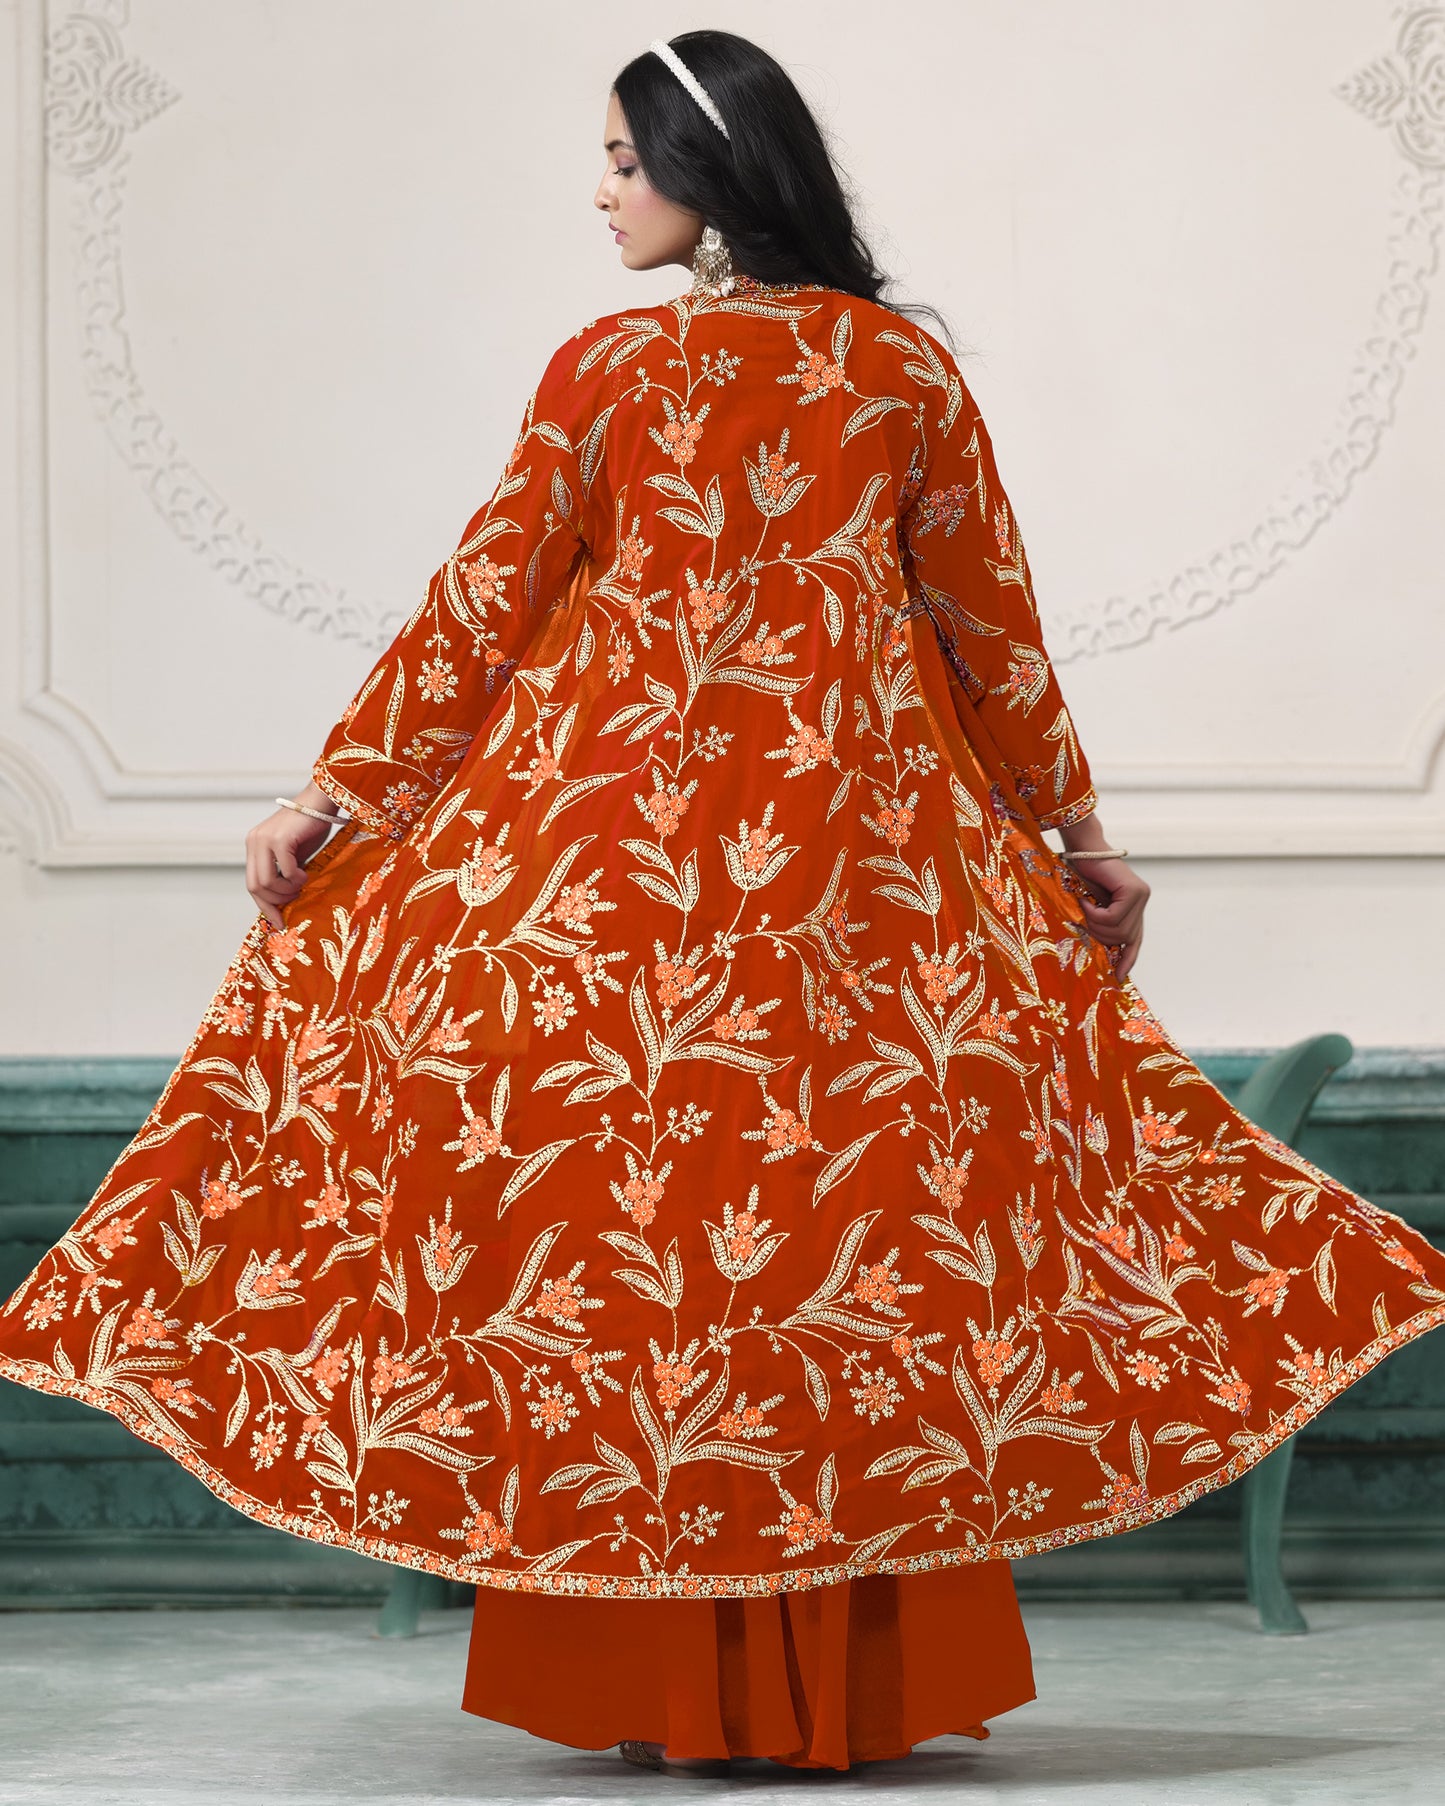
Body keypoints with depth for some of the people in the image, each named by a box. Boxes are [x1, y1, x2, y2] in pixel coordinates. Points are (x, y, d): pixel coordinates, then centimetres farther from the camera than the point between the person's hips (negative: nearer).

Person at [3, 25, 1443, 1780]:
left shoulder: (606, 368, -4)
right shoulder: (908, 366, 3)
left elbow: (482, 604, -2)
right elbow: (991, 615, 8)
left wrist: (339, 790, 5)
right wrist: (1075, 829, 18)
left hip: (627, 818, -2)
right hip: (863, 834, 2)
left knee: (626, 1175, 3)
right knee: (863, 1173, 6)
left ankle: (651, 1674, 5)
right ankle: (853, 1668, 9)